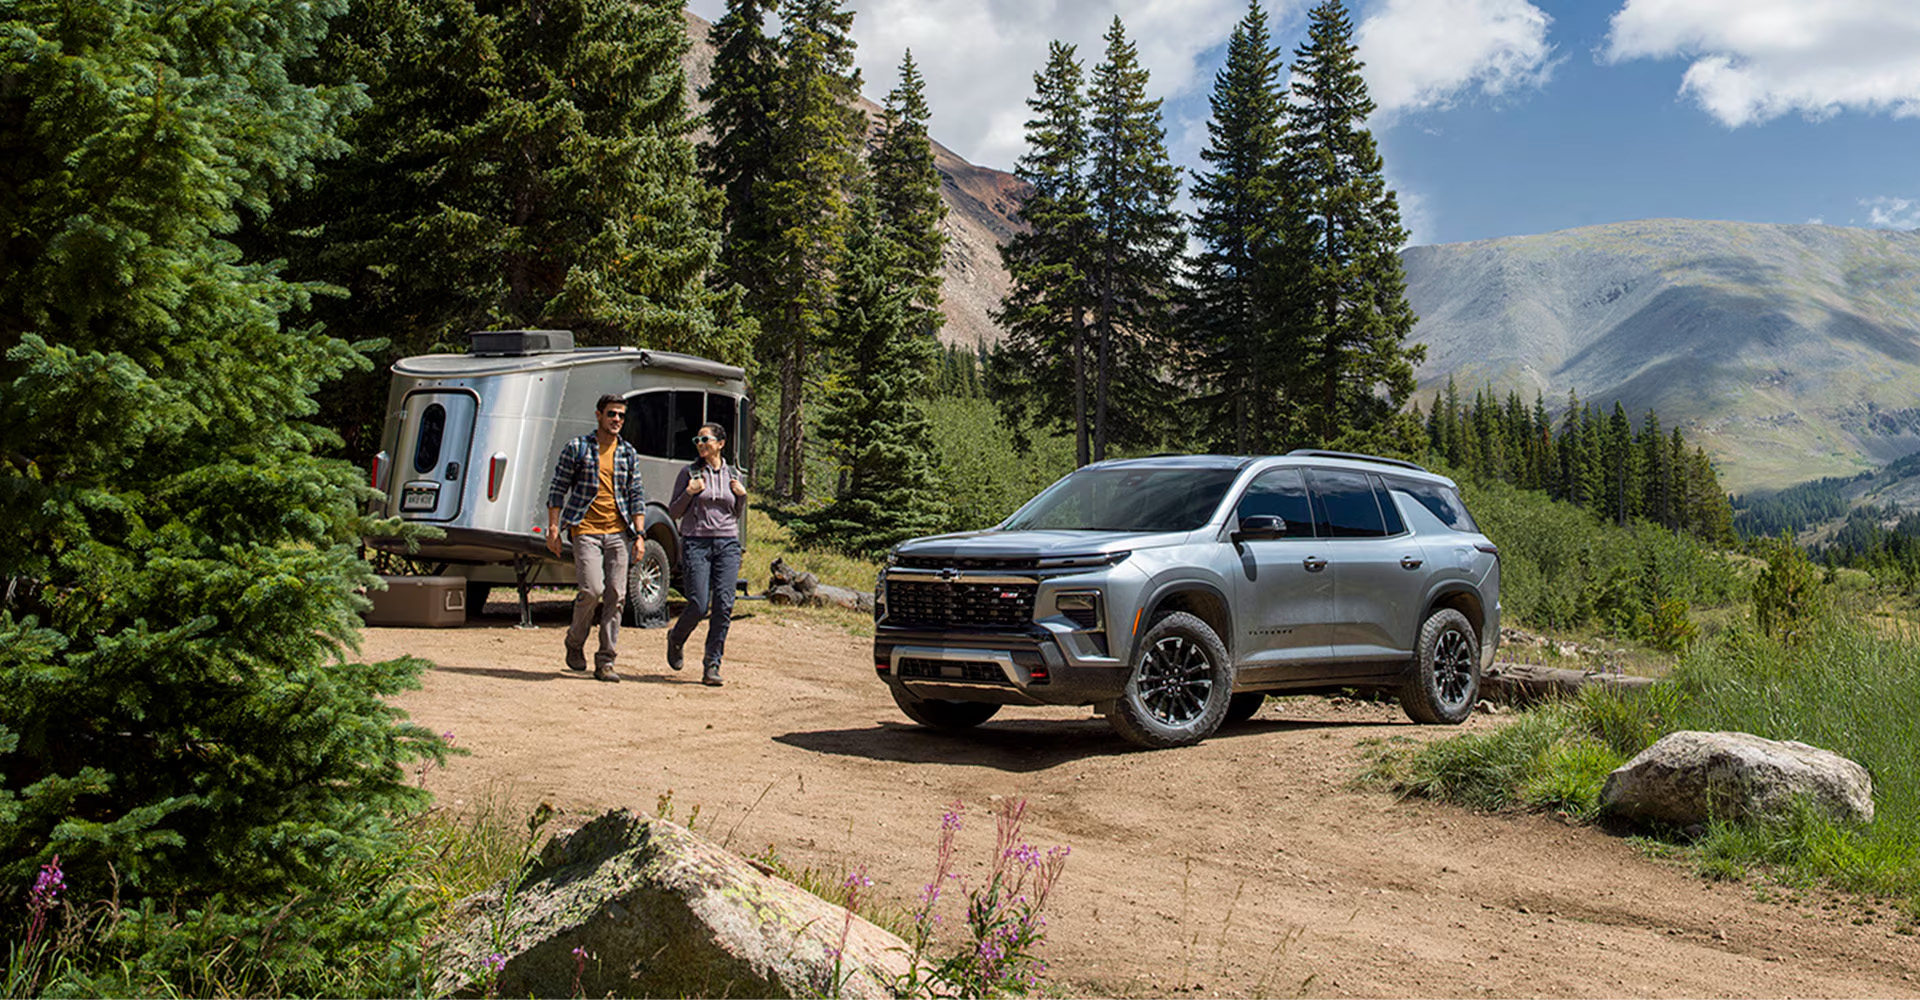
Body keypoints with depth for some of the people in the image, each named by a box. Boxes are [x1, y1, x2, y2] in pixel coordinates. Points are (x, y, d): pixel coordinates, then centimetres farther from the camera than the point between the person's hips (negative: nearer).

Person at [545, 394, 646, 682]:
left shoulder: (628, 453, 12)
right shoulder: (577, 448, 2)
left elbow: (636, 496, 13)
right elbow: (557, 489, 3)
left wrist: (639, 534, 4)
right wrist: (553, 529, -4)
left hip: (618, 532, 4)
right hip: (586, 530, -3)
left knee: (616, 595, -2)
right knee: (592, 590, -15)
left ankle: (605, 661, 6)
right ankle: (575, 641, 13)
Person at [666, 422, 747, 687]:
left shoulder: (733, 475, 11)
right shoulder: (689, 473, 2)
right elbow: (674, 512, 5)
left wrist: (742, 496, 1)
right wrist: (689, 493, -11)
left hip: (727, 545, 3)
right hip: (695, 543, -3)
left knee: (724, 605, -7)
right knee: (698, 605, -9)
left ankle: (712, 666, 0)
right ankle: (676, 639, 24)